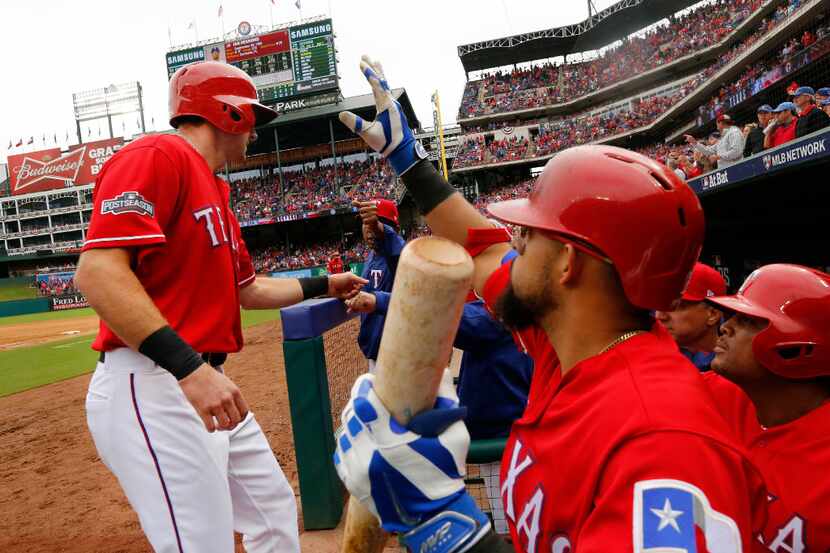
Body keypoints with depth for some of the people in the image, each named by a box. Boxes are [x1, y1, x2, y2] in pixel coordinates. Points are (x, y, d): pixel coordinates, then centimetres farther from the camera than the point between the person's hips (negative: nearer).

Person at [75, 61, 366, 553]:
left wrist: (322, 286, 30)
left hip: (205, 384, 10)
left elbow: (246, 289, 27)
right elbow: (97, 271, -23)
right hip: (152, 387, -10)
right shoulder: (158, 156, -11)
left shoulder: (216, 191, 18)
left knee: (275, 513, 19)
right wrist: (188, 367, -31)